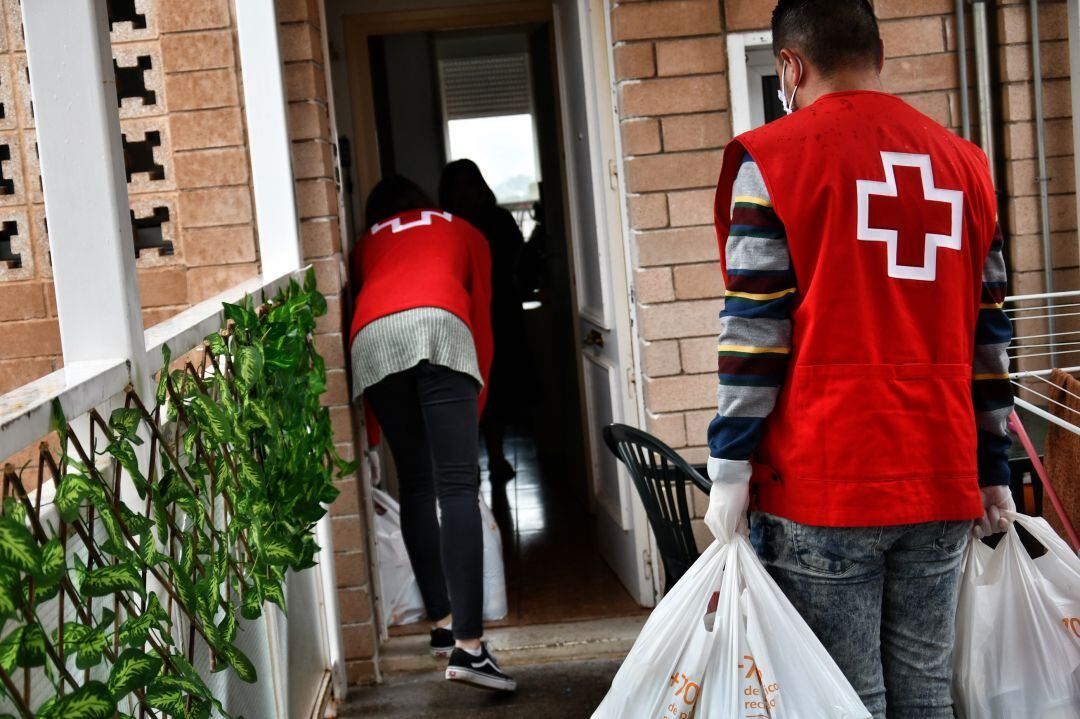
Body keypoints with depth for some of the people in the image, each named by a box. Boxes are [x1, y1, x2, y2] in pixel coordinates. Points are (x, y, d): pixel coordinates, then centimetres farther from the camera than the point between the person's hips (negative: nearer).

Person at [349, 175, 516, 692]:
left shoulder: (365, 245, 36)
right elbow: (482, 323, 30)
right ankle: (468, 645, -21)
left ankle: (444, 624, 15)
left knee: (415, 484, 14)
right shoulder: (463, 232, 34)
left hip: (370, 340, 2)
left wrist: (374, 428, 37)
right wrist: (475, 404, 37)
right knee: (458, 485, -11)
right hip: (439, 327, -2)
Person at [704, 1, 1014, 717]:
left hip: (823, 484, -5)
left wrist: (730, 470, -5)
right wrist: (994, 472, 18)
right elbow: (989, 334, 13)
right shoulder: (964, 162, 12)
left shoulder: (772, 158, -3)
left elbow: (753, 330, -8)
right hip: (943, 485, 5)